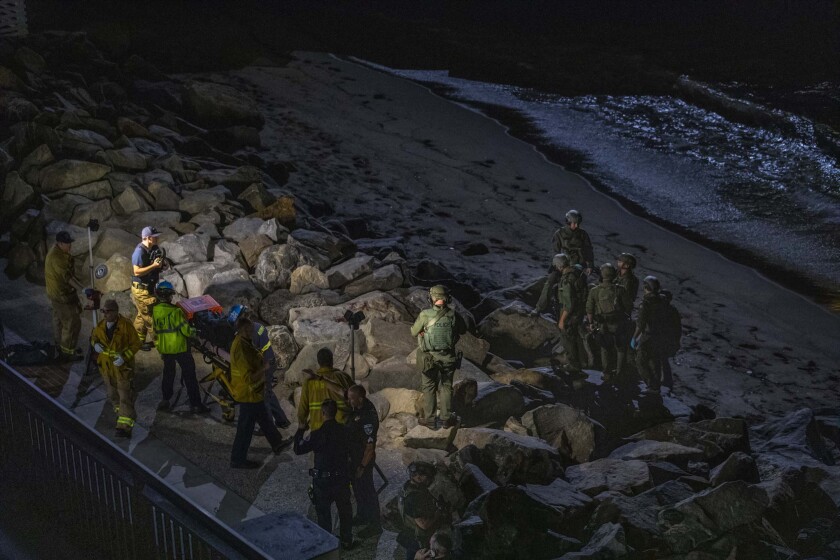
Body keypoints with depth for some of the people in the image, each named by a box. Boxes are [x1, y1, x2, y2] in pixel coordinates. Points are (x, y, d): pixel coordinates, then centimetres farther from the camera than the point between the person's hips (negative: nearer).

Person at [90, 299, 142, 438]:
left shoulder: (126, 325, -16)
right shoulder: (100, 326, -1)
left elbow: (135, 344, -11)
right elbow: (94, 336, 18)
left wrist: (124, 357, -23)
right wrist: (95, 344, -6)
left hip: (123, 366, -6)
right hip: (106, 366, 6)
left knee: (125, 396, -8)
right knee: (112, 394, 21)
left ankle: (125, 426, -9)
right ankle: (120, 412, 46)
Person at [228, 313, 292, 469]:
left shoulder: (244, 342, 0)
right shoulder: (241, 349, -31)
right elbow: (249, 377, -31)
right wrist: (263, 370, -19)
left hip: (254, 392, 10)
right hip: (248, 393, -10)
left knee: (264, 417, 27)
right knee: (245, 427, 5)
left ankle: (276, 443, 46)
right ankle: (238, 460, 19)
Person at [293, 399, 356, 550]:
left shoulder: (317, 434, -22)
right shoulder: (344, 430, -9)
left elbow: (298, 449, -12)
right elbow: (349, 451, 2)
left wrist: (300, 430, 1)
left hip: (323, 480, -4)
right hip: (342, 477, 4)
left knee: (323, 512, 13)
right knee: (345, 509, 20)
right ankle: (346, 541, 31)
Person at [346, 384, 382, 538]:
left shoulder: (368, 417, -31)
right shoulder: (356, 409, -5)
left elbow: (370, 445, -26)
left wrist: (362, 466, -21)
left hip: (363, 458, -9)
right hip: (353, 456, 9)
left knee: (366, 490, 3)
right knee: (357, 487, 23)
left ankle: (375, 525, 16)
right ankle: (362, 516, 42)